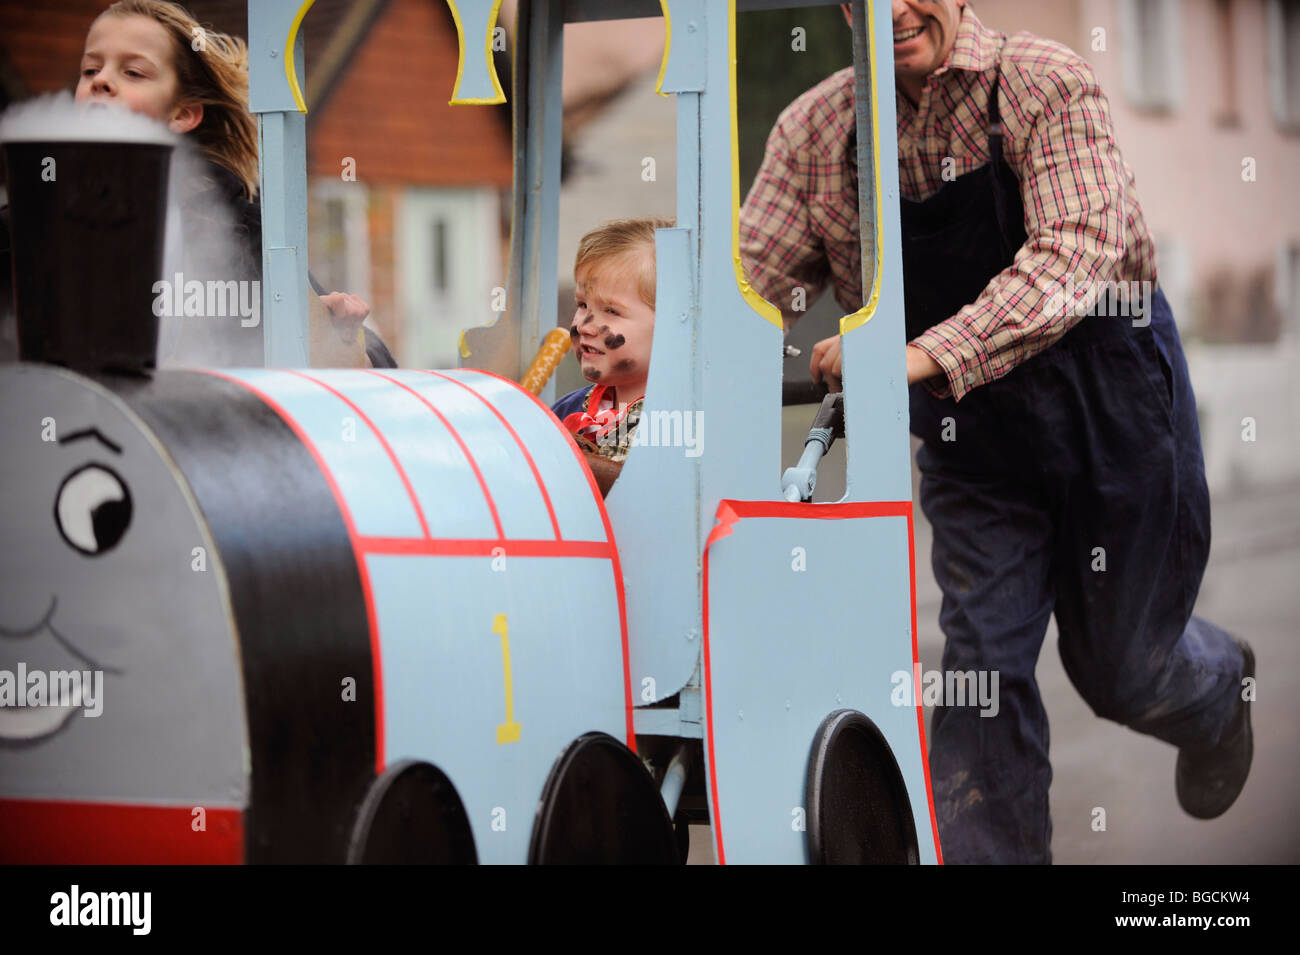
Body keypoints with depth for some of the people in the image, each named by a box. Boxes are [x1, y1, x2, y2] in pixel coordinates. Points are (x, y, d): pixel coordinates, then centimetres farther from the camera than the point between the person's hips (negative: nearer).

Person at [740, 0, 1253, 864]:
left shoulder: (1050, 87, -17)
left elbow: (1074, 257, -29)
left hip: (1106, 402, -3)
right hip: (967, 434, 3)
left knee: (1117, 669, 11)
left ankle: (1217, 689, 46)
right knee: (982, 664, -5)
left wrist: (929, 353, -42)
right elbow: (755, 273, -6)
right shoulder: (816, 129, -3)